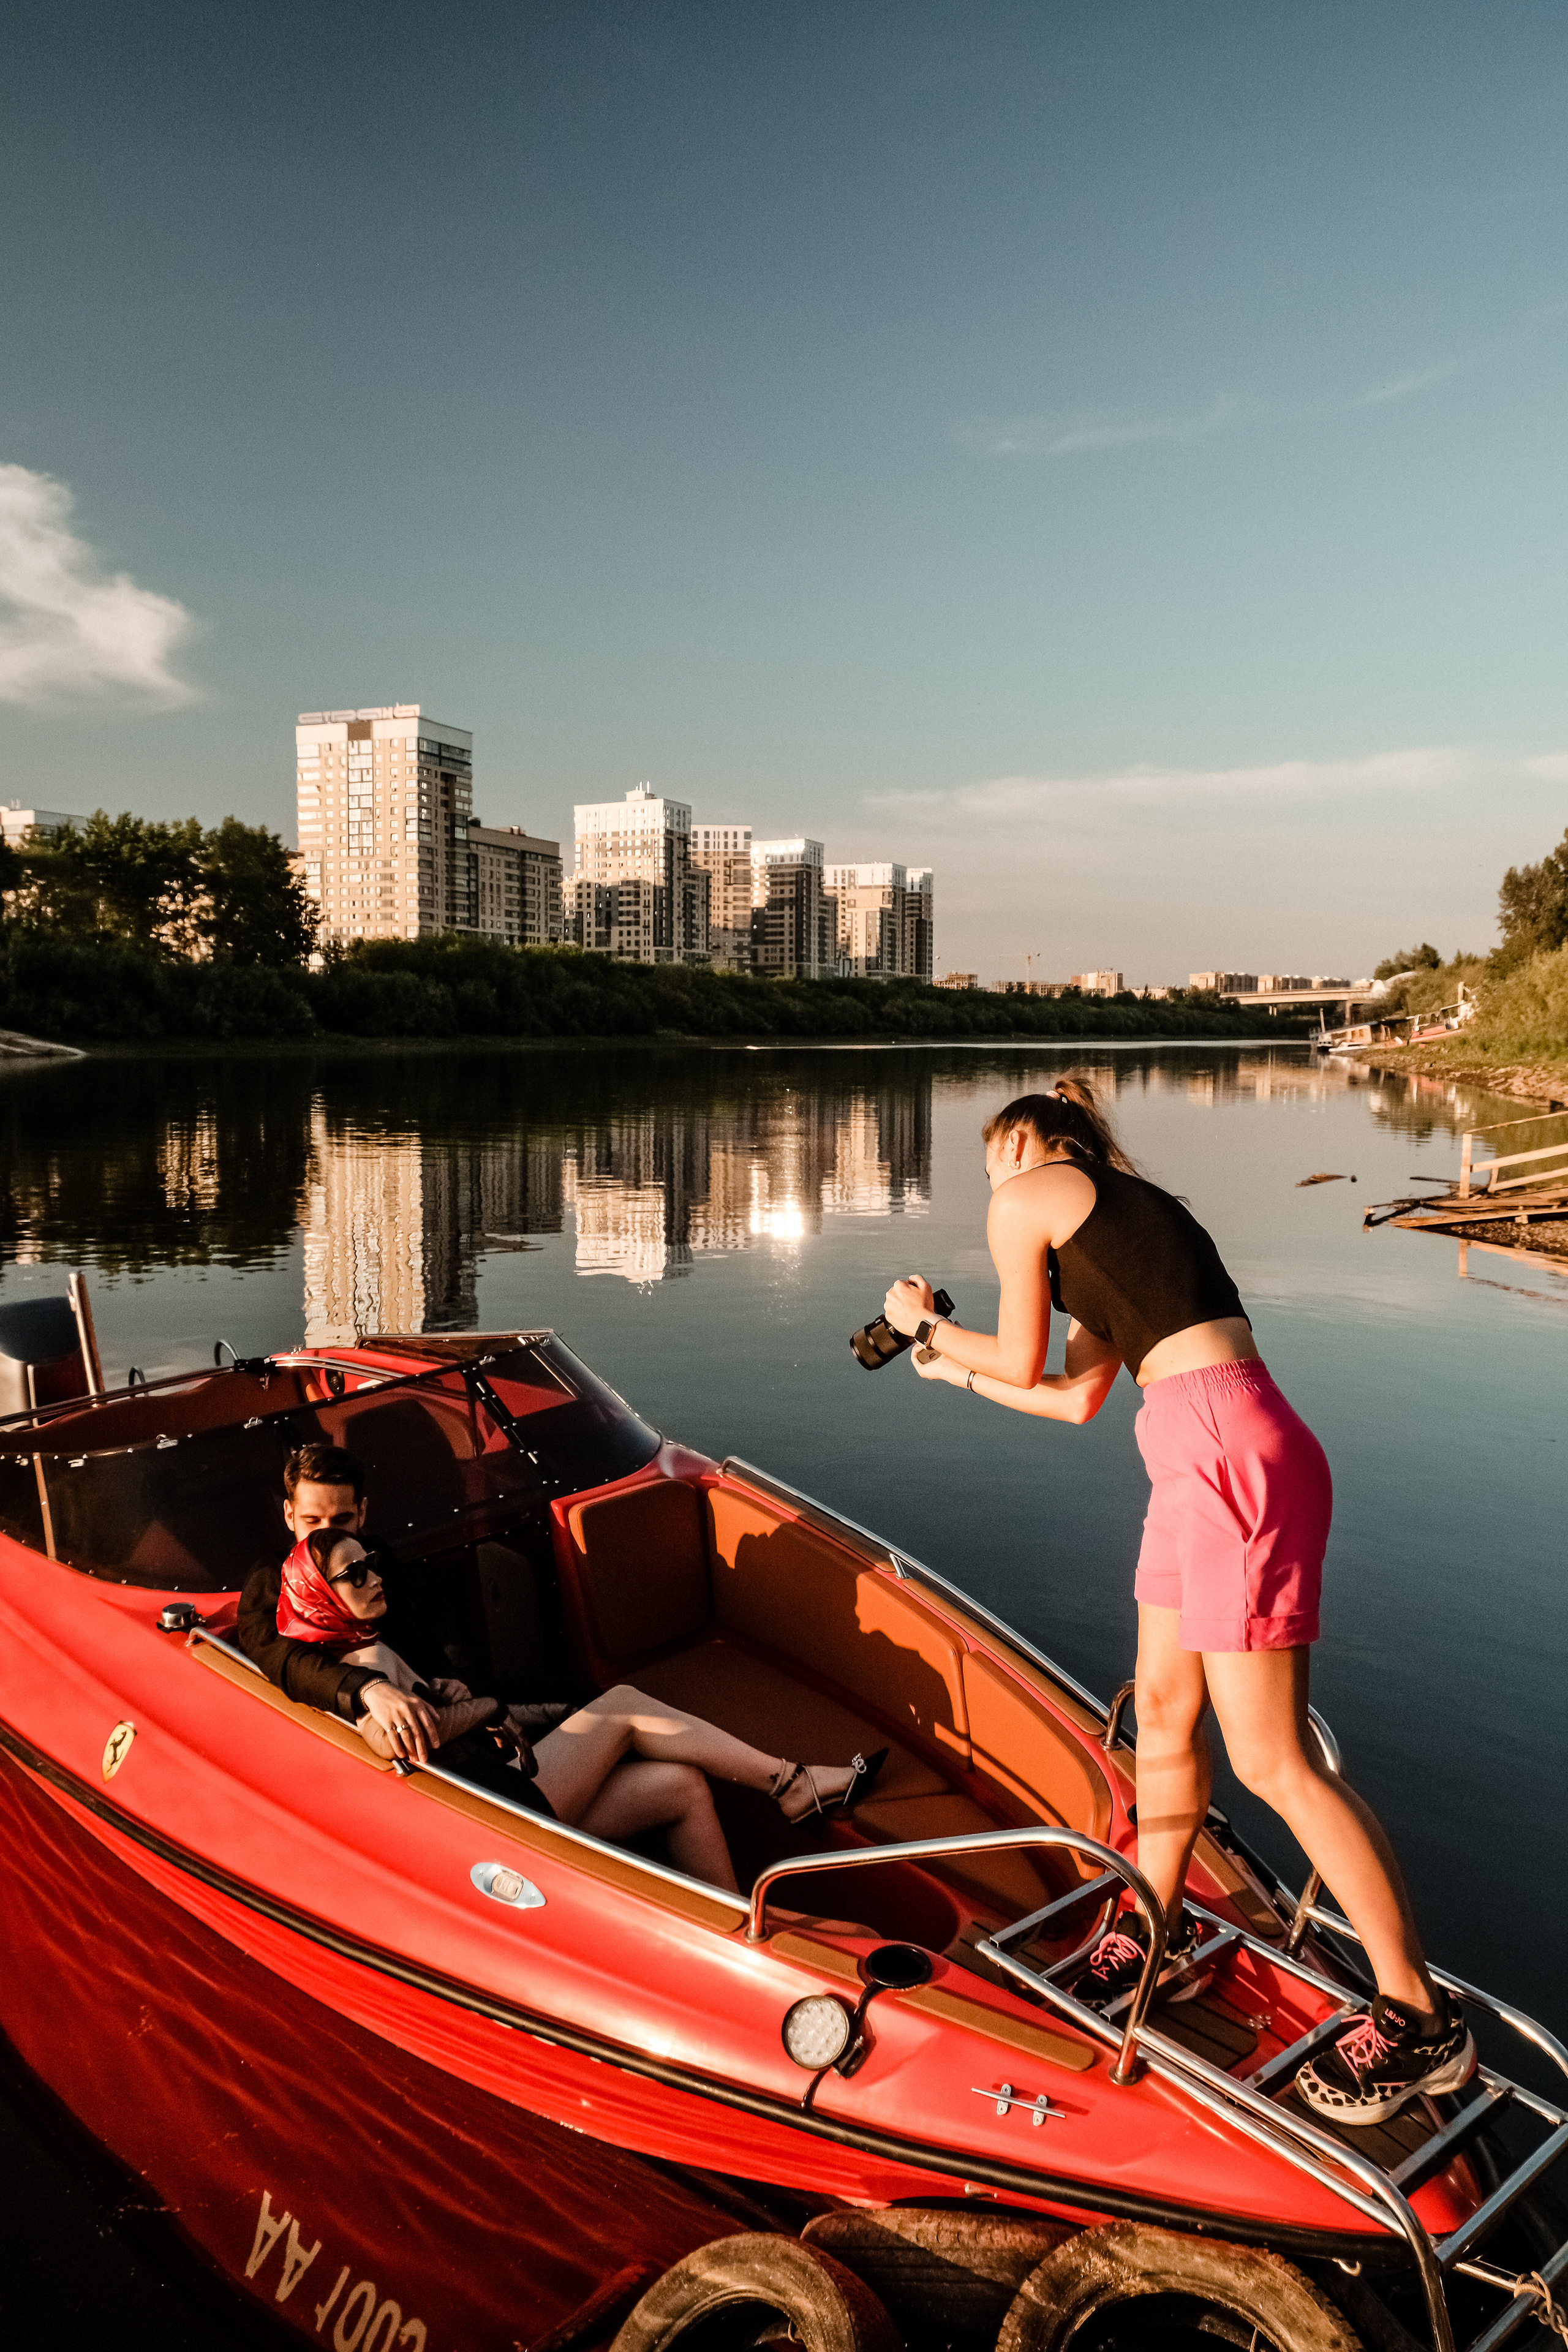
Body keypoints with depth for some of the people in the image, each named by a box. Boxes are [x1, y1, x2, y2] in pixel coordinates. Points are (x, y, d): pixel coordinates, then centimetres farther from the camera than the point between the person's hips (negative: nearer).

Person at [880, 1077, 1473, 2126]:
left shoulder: (1027, 1198, 2)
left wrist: (925, 1326, 24)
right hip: (1209, 1459, 10)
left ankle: (1421, 2019, 8)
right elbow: (1079, 1397, 27)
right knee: (1165, 1710, 19)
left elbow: (1022, 1363, 6)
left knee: (1273, 1760, -3)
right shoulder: (1119, 1214, 27)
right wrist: (955, 1372, 40)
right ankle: (1161, 1938, 35)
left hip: (1230, 1456, -10)